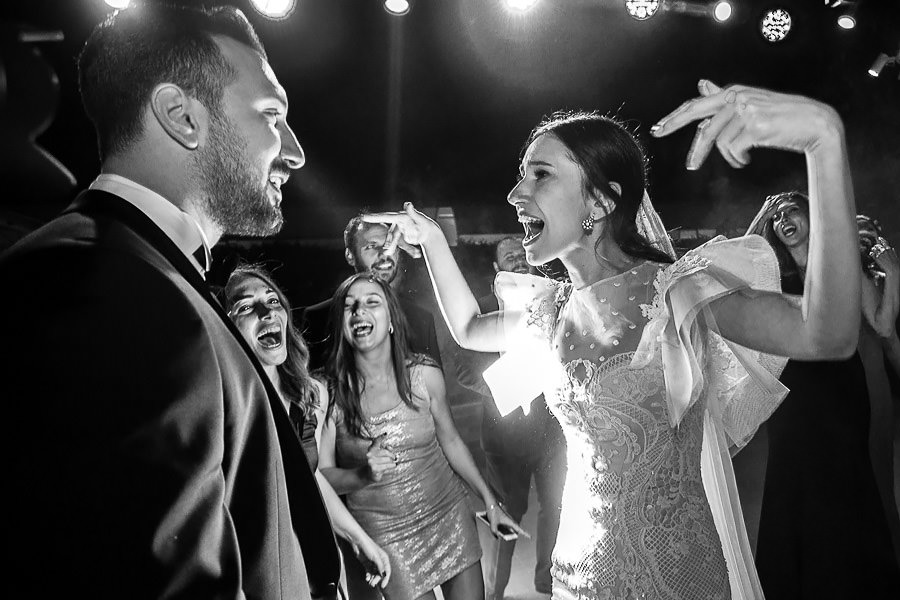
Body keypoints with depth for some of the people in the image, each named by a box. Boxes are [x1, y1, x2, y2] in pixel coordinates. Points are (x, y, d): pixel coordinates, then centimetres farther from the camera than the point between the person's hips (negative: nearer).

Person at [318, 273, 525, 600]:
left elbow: (450, 441, 6)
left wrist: (490, 501, 9)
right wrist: (363, 475, -26)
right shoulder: (331, 392, -14)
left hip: (450, 515, 2)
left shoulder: (425, 375, -8)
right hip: (387, 536, -2)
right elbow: (321, 475, -8)